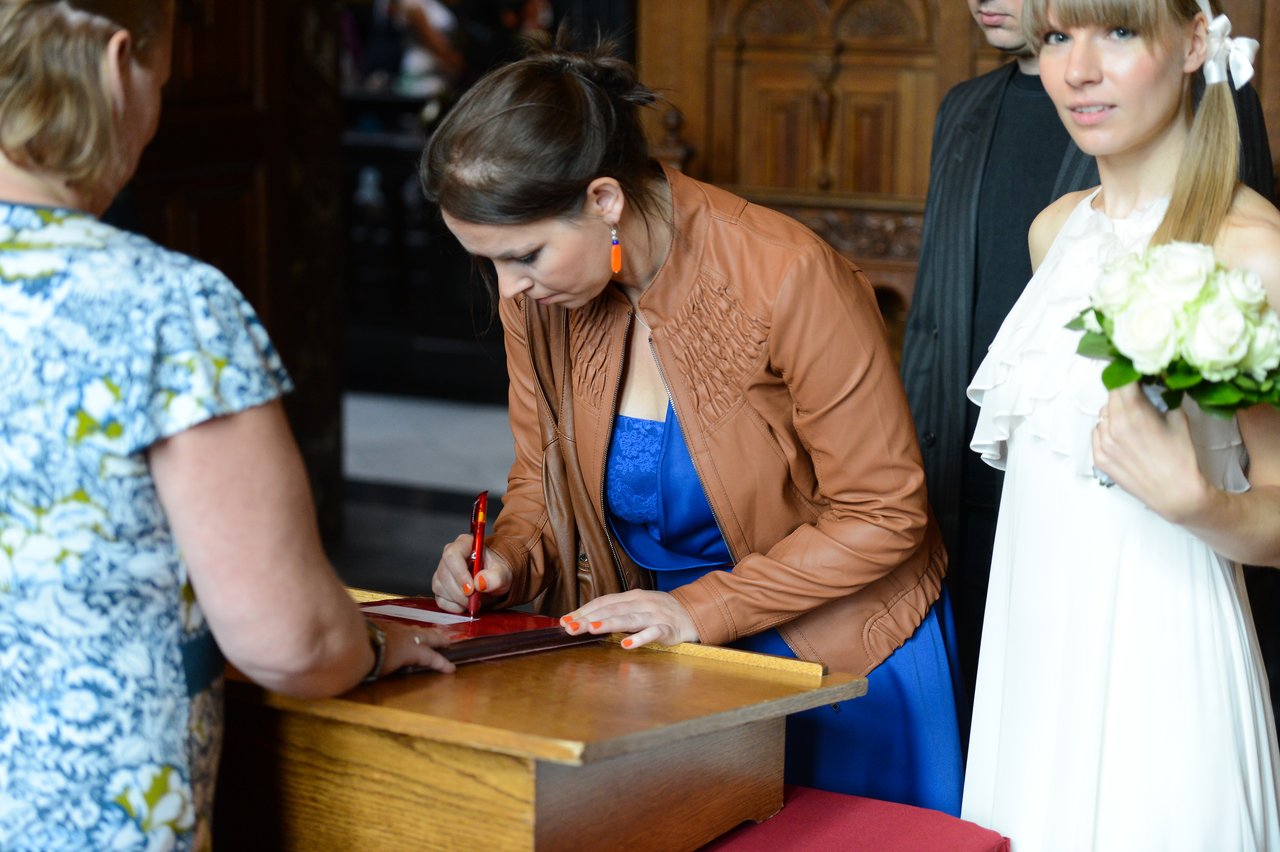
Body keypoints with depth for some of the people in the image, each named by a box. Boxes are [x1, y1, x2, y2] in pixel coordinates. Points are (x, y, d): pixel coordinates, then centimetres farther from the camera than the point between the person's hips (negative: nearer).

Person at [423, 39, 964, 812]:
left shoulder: (789, 279, -27)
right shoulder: (534, 294, -10)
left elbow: (882, 514, -20)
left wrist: (703, 610, -25)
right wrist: (511, 557, -16)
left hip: (834, 651, -4)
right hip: (648, 657, 4)